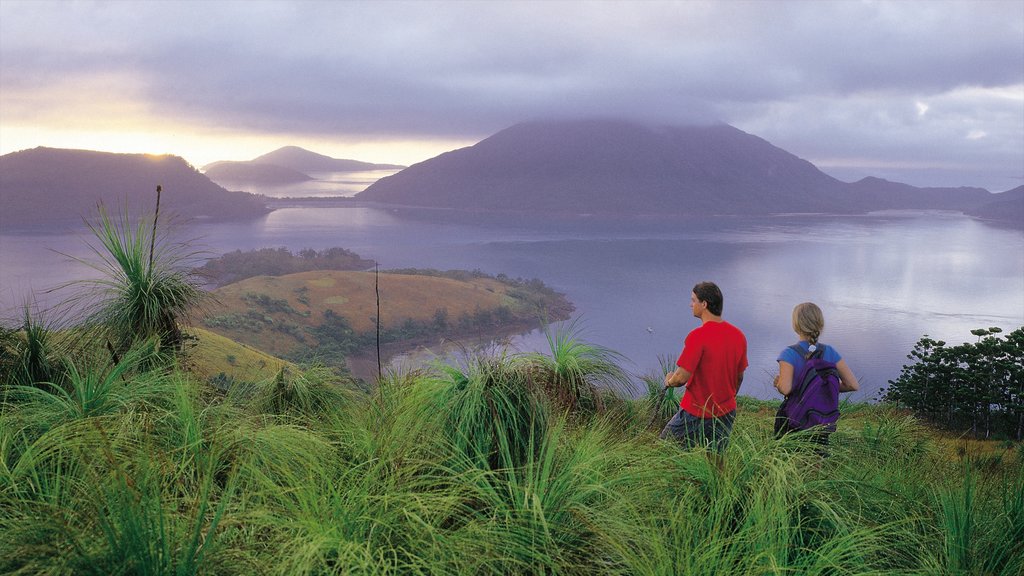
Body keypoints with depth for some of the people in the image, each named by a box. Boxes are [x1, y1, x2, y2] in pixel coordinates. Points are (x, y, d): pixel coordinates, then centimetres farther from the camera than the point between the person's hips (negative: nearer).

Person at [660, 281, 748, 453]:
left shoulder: (697, 336, -22)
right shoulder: (738, 336, -1)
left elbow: (681, 377, -23)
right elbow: (739, 377, 10)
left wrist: (669, 381, 0)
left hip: (696, 414, -6)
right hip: (726, 413, 6)